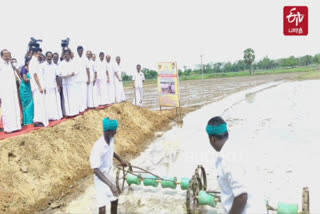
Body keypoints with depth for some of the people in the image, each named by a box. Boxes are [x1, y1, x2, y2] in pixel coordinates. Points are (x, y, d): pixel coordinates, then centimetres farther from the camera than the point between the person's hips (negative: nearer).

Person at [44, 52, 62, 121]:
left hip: (54, 87, 4)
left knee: (56, 101, 5)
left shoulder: (54, 66, 11)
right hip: (47, 87, -4)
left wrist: (58, 86, 8)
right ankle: (49, 116, 3)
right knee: (48, 102, -3)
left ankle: (56, 115, 14)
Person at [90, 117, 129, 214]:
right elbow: (96, 170, -33)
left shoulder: (111, 139, -9)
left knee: (114, 201, 21)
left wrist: (121, 160, 18)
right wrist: (110, 185, -40)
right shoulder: (98, 147, -32)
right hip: (101, 180, -7)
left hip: (110, 176, 7)